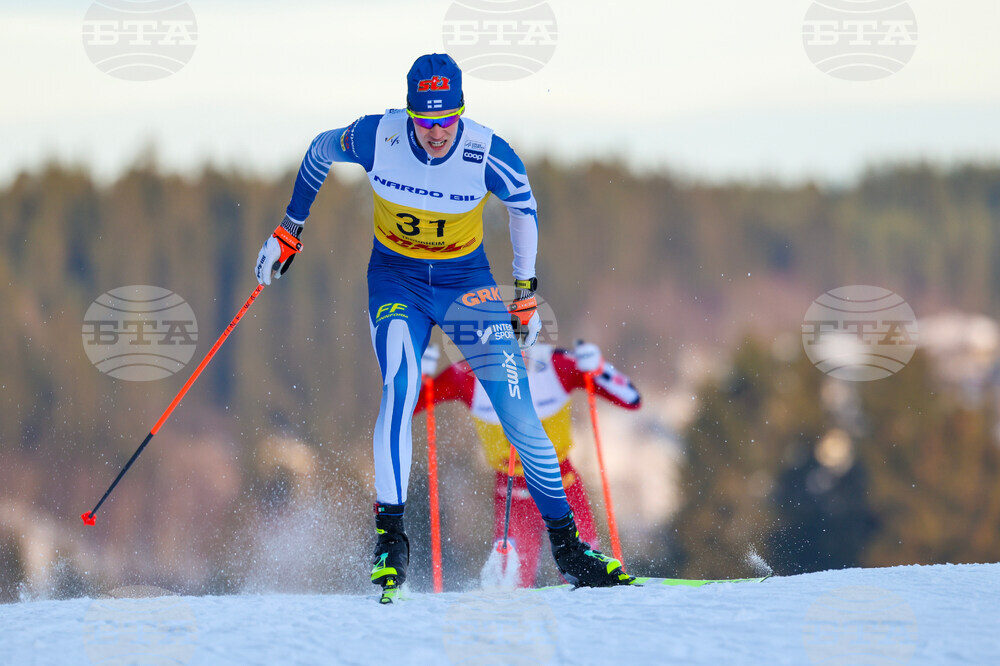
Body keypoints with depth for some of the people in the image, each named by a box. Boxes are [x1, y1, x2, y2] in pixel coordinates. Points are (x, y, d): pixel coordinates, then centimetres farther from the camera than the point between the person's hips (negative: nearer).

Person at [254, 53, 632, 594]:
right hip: (396, 280, 0)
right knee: (399, 387, -28)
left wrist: (525, 292, 6)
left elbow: (523, 205, -1)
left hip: (467, 281, 0)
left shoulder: (487, 154, -23)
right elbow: (319, 151, 2)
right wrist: (289, 232, 8)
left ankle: (566, 546, 8)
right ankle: (389, 536, -23)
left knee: (519, 414, -6)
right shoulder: (376, 138, -21)